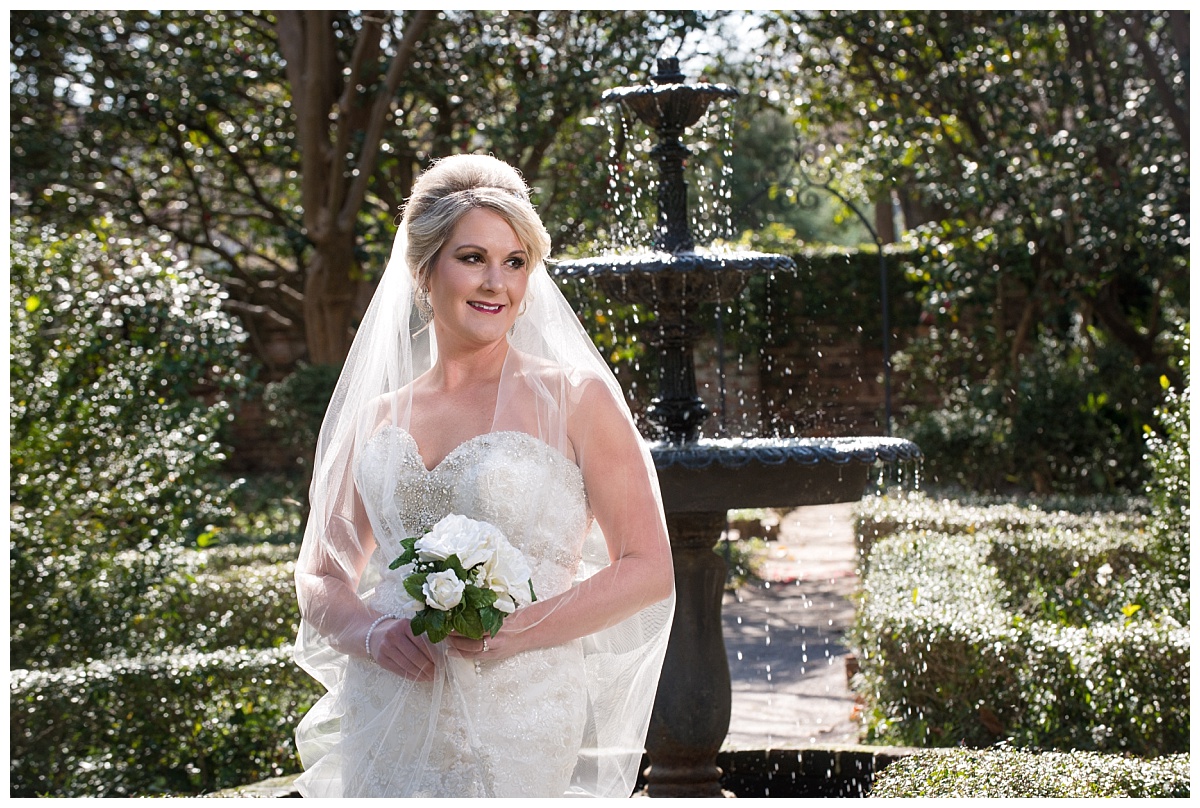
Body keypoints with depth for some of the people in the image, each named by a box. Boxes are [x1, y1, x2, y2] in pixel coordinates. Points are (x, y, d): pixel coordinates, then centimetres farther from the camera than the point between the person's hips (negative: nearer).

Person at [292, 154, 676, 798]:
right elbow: (319, 577, 14)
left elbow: (649, 569, -5)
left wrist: (516, 632, -16)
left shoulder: (576, 398, -2)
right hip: (385, 727, 3)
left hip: (518, 727, -3)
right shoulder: (378, 418, 9)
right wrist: (372, 632, -7)